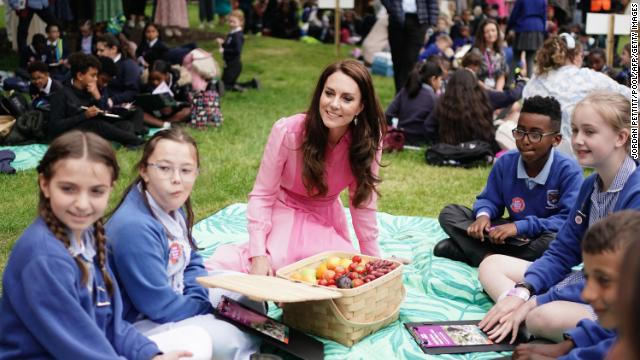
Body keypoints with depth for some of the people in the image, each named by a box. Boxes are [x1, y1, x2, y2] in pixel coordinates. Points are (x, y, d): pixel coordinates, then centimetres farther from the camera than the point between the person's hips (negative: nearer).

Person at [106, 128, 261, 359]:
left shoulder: (171, 206, -2)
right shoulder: (134, 227, -31)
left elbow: (192, 263, 11)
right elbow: (159, 306, -26)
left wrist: (198, 298, -9)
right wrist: (209, 307, -12)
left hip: (172, 296, 10)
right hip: (140, 322, -10)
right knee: (232, 341, -21)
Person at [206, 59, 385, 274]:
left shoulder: (369, 139, -20)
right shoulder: (288, 131, -27)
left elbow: (363, 202, -10)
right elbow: (262, 195, -19)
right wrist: (259, 254, -27)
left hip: (328, 221, 4)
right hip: (285, 215, -4)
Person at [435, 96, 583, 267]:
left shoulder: (568, 171, -18)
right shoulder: (505, 162, -4)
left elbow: (570, 220, -26)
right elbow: (489, 199, 7)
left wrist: (520, 226, -31)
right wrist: (483, 215, -19)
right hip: (512, 237, 4)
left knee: (558, 240, -42)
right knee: (449, 213, -4)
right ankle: (488, 257, -28)